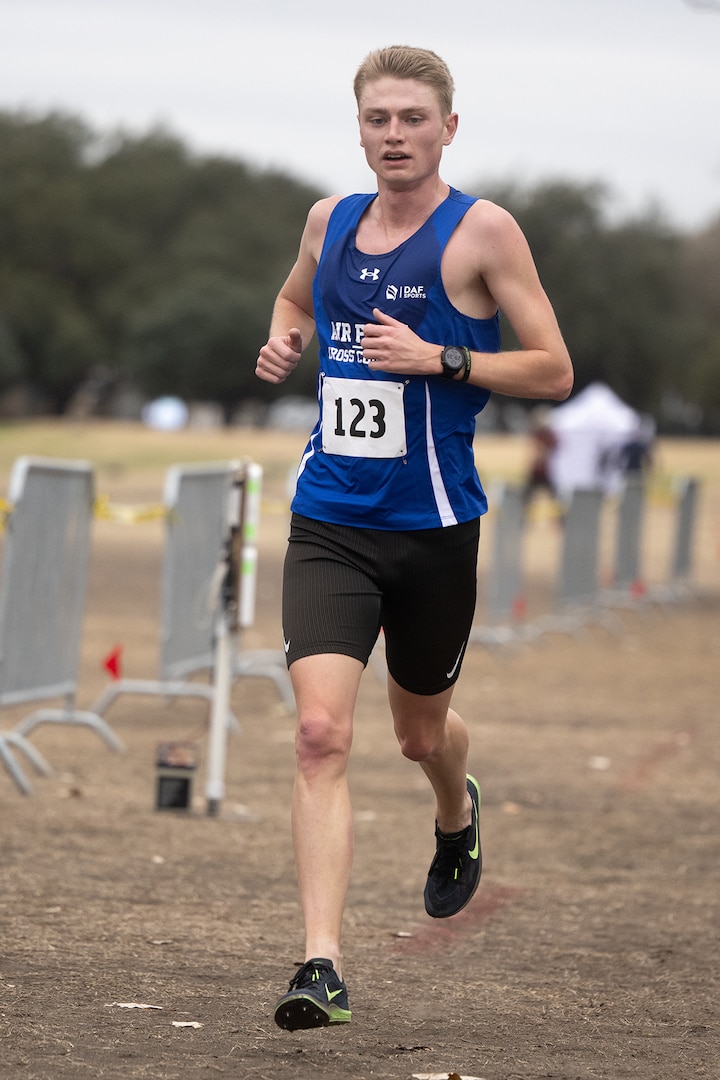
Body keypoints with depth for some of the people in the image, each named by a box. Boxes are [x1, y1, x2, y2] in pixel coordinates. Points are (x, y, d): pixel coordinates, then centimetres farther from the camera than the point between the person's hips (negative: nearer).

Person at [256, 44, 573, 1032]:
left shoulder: (482, 231, -7)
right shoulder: (329, 220, 7)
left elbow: (554, 370, -7)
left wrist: (438, 359, -19)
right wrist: (285, 341, 7)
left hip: (435, 526, -2)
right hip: (329, 524, 2)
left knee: (420, 729, 18)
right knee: (321, 733, -15)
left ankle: (457, 816, 55)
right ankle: (323, 965, -18)